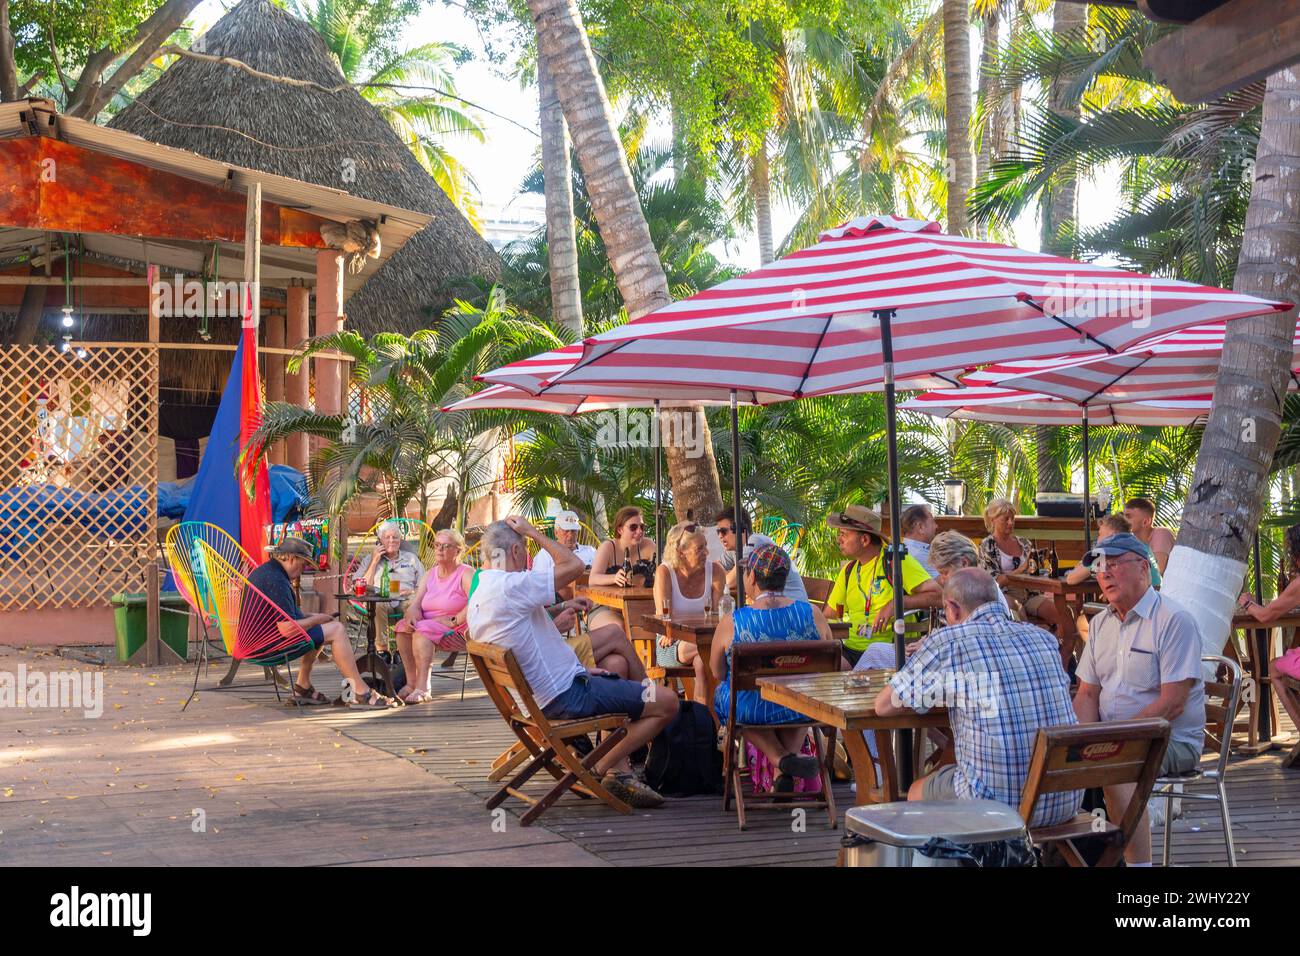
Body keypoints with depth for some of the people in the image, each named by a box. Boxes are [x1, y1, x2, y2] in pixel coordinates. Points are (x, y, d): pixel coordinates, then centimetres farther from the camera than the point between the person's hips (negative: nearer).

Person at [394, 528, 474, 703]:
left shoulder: (466, 574, -4)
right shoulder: (429, 574, 17)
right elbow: (415, 604, 6)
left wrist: (453, 621, -23)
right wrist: (411, 616, -16)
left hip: (458, 633, -7)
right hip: (430, 628, 7)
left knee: (422, 629, -30)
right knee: (403, 626, -18)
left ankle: (422, 688, -36)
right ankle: (411, 682, -19)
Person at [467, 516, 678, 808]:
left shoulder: (477, 599, 8)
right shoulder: (511, 586, -22)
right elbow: (574, 565, -17)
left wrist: (553, 626, 14)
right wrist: (533, 532, -8)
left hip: (533, 696, 10)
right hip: (564, 695, -10)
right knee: (667, 703, -6)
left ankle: (619, 771, 21)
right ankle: (600, 770, 2)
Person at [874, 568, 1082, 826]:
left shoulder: (946, 642, -6)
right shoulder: (1044, 638, 10)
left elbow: (883, 706, 2)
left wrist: (934, 693, 24)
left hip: (998, 805, -6)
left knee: (917, 791, 24)